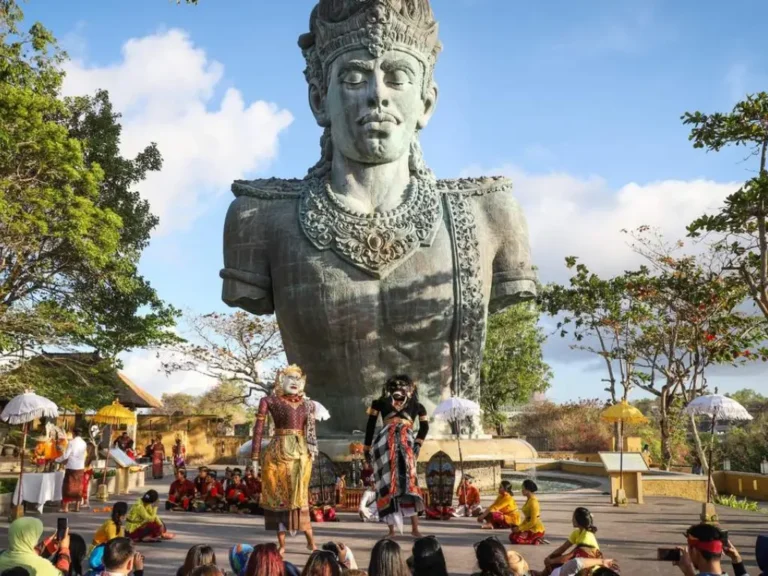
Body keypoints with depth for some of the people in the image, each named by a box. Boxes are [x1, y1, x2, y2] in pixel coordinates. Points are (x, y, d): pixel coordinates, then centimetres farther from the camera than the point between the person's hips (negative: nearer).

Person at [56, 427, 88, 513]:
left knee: (68, 486, 1)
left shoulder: (71, 443, -12)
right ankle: (77, 507, 13)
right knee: (78, 487, 10)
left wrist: (56, 460, 2)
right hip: (80, 468, 5)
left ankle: (66, 507, -1)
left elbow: (65, 455, -13)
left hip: (71, 468, -5)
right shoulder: (84, 443, 5)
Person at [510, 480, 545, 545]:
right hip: (531, 528, 10)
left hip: (536, 530, -10)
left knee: (514, 539, -20)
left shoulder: (533, 502, -19)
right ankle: (537, 539, 7)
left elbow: (533, 521, -21)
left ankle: (535, 541, -9)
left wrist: (520, 528, -16)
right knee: (512, 535, 6)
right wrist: (520, 526, 6)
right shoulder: (528, 500, 11)